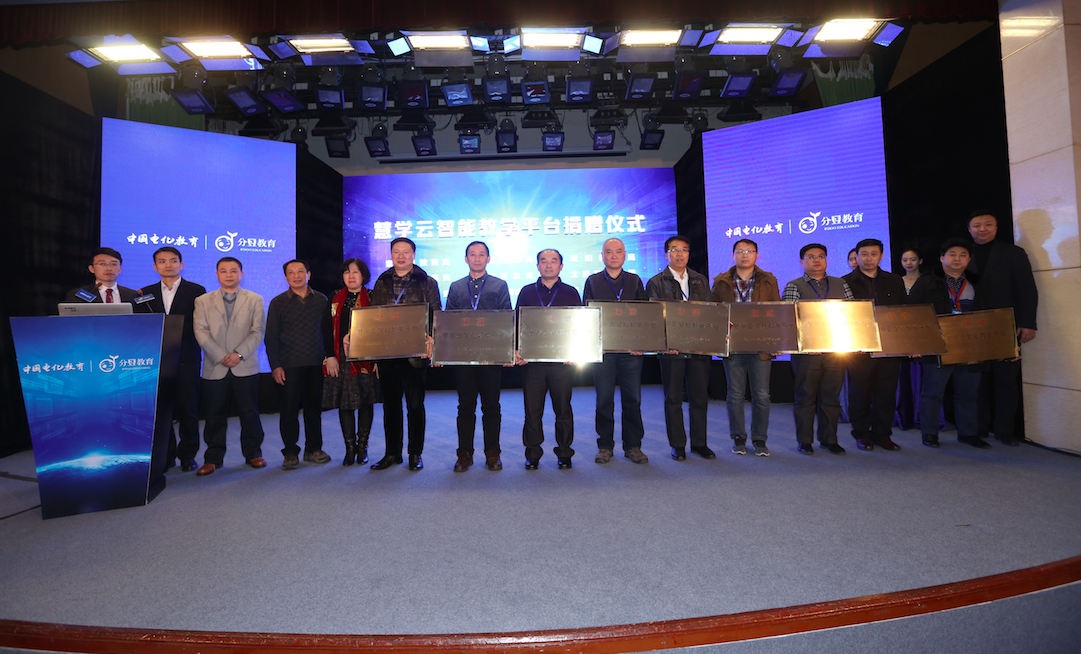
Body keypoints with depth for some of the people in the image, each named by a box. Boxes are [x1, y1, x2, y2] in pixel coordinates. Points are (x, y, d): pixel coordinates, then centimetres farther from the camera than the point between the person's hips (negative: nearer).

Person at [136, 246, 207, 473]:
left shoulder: (196, 290, 3)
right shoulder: (146, 292, 13)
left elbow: (198, 325, -2)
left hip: (186, 358, -3)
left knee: (187, 408, 1)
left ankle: (187, 454, 12)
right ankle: (166, 454, 16)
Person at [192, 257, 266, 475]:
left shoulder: (254, 299, 8)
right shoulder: (203, 301, 11)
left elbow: (257, 331, 0)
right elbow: (201, 332, 0)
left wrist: (239, 354, -12)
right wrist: (220, 356, -11)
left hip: (245, 367, -1)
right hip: (214, 368, 1)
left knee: (249, 412, 4)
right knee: (214, 415, 5)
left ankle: (253, 453, 17)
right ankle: (213, 457, 17)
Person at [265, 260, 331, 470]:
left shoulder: (321, 300, 8)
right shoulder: (278, 303, 5)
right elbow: (271, 337, 4)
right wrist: (275, 366, -3)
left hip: (316, 365, 1)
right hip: (289, 366, -1)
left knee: (314, 407, 7)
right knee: (289, 409, 1)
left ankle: (313, 449, 21)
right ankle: (290, 453, 14)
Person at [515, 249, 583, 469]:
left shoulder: (571, 293, 9)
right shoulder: (526, 292, 12)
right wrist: (517, 350, -3)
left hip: (562, 359, 0)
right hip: (532, 359, 1)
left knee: (563, 408, 5)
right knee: (532, 409, 3)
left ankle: (564, 453, 18)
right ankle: (532, 454, 16)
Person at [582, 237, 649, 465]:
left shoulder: (634, 281, 12)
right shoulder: (592, 282, 8)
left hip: (631, 350, 1)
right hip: (602, 349, -1)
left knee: (632, 399, 4)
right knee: (604, 400, 4)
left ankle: (633, 446, 16)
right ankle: (605, 445, 16)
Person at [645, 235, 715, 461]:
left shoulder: (700, 280, 14)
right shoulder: (656, 283, 3)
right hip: (671, 349, -3)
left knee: (700, 396, 7)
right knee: (673, 398, 4)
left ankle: (699, 443, 20)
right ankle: (677, 445, 15)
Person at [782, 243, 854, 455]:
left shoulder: (841, 285, 15)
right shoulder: (793, 286, 4)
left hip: (836, 348, 3)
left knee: (831, 396, 8)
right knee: (805, 396, 2)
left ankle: (829, 440, 20)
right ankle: (804, 441, 13)